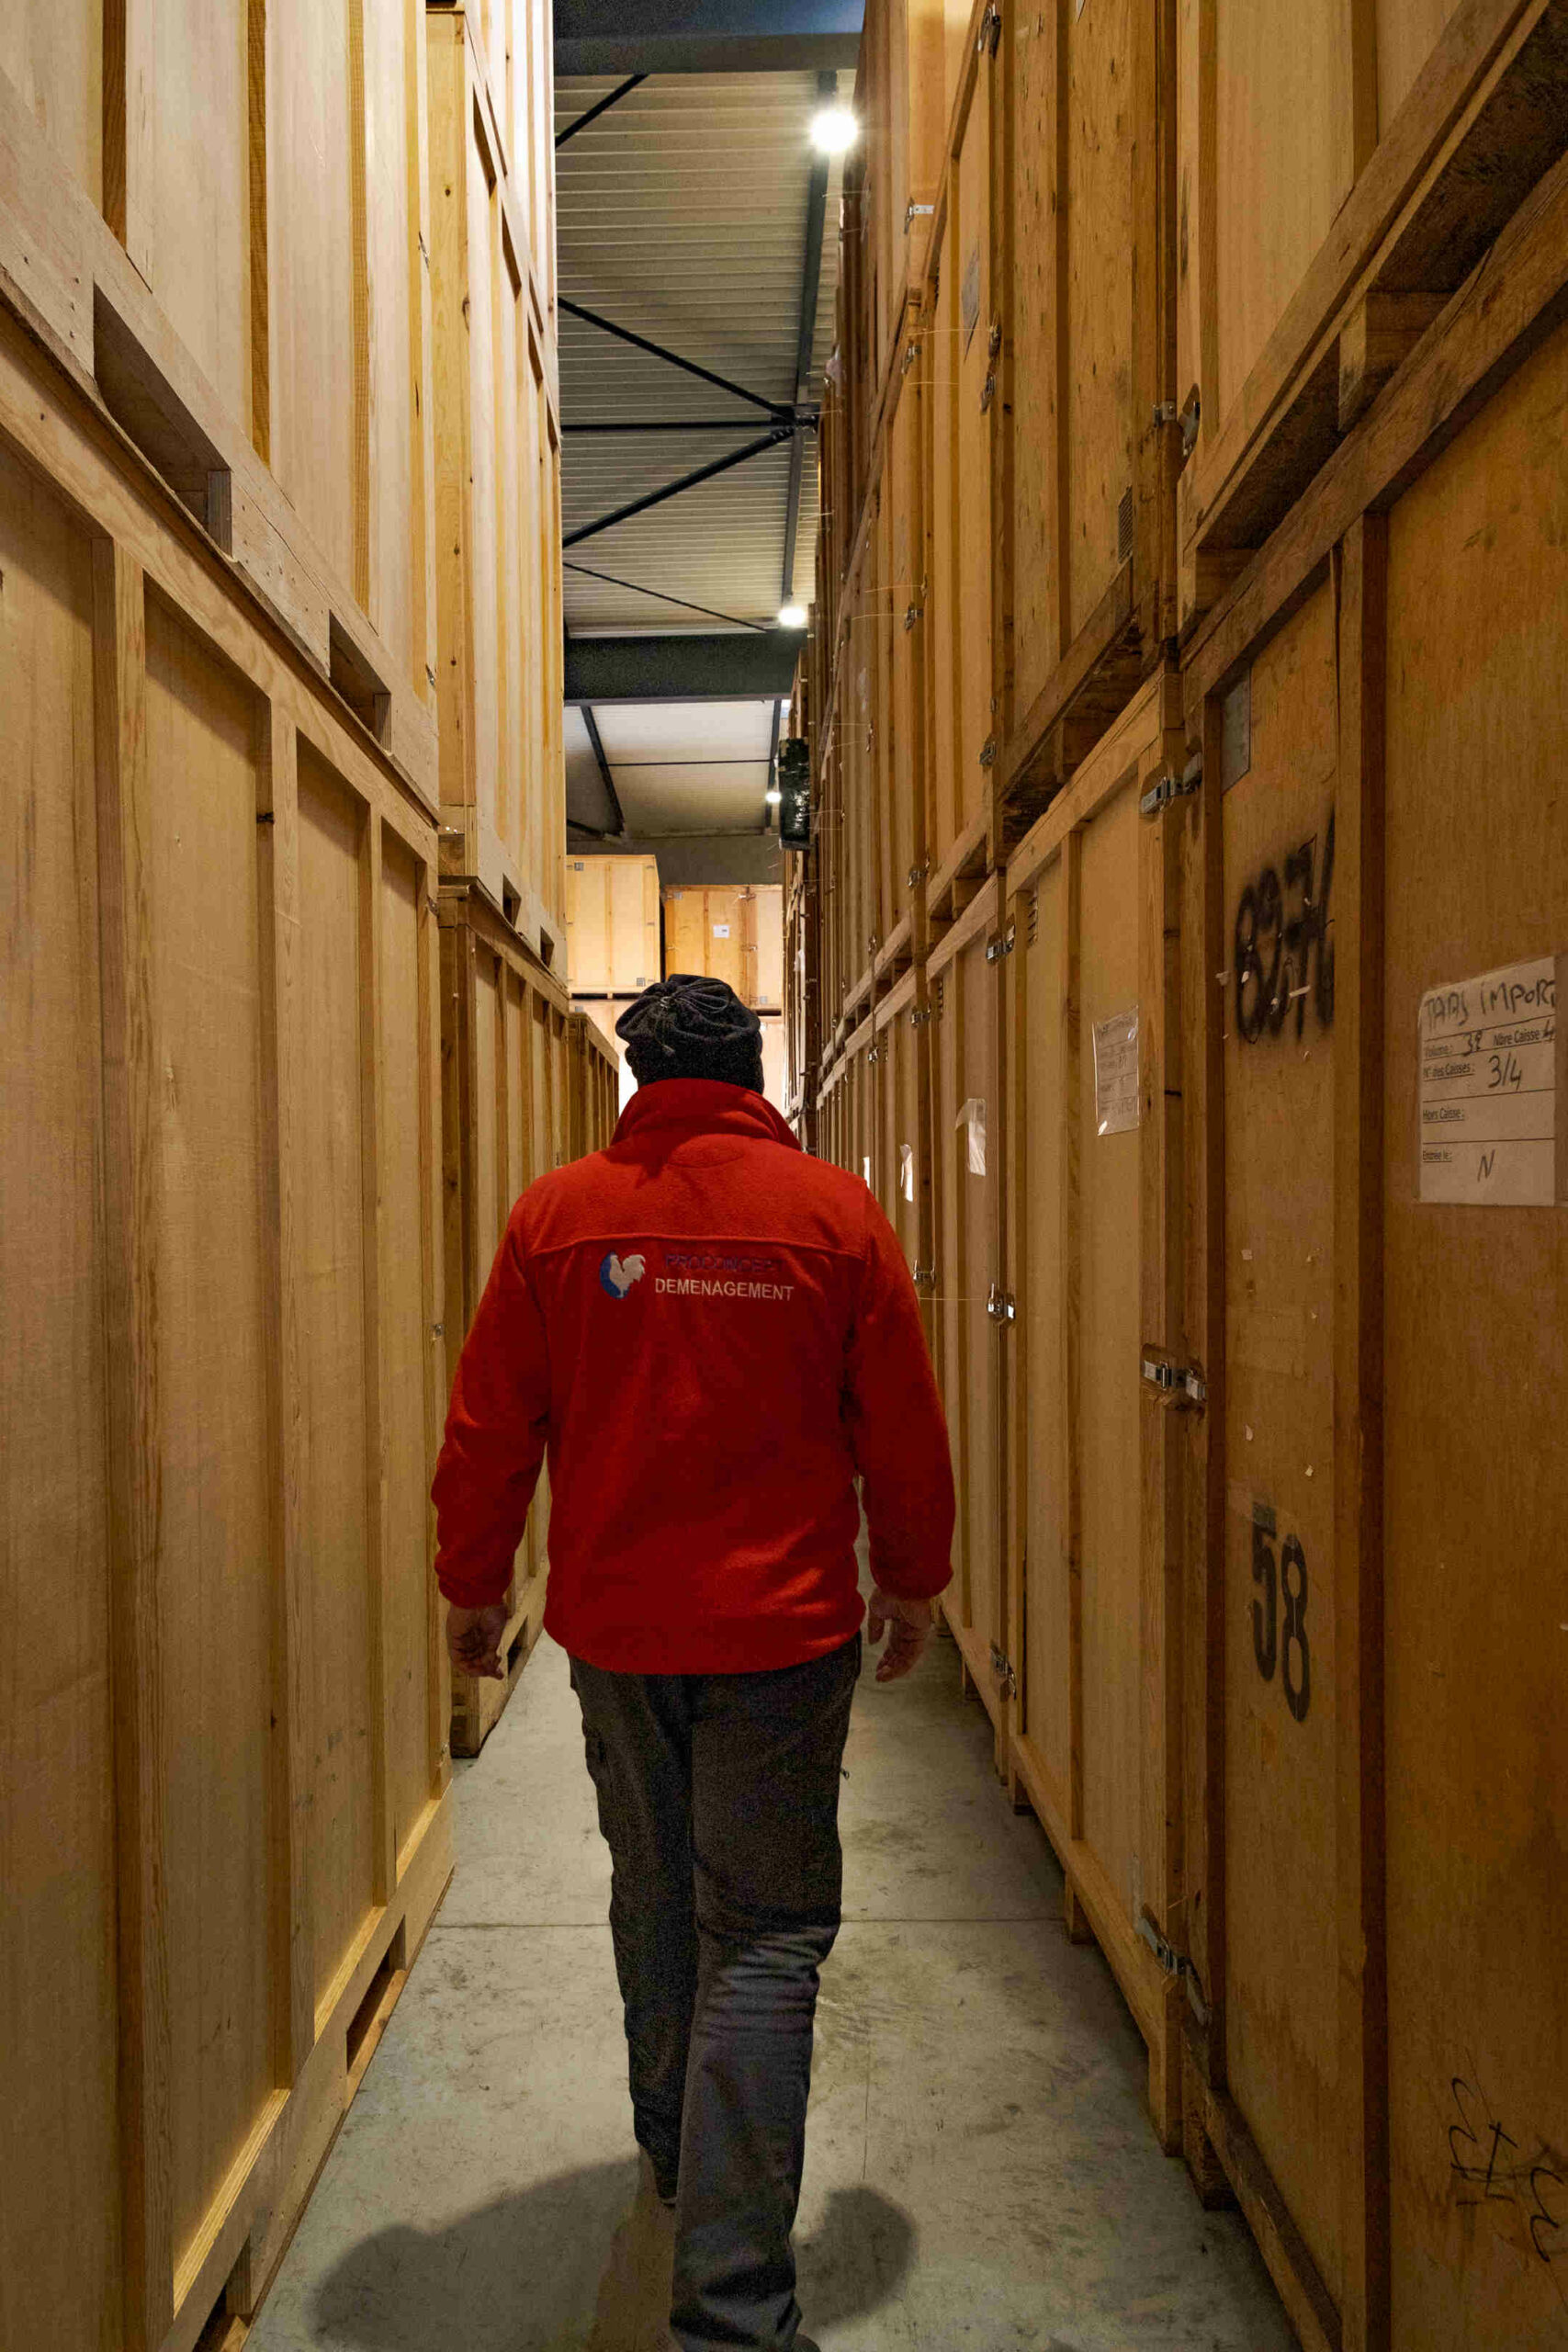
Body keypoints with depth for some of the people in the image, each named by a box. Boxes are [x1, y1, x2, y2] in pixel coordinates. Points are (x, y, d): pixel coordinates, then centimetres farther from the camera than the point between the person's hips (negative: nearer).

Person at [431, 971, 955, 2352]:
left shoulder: (557, 1214, -4)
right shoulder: (833, 1211, -7)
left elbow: (488, 1431, 0)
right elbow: (904, 1432, -1)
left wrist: (475, 1584, 14)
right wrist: (910, 1580, 13)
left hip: (613, 1627, 3)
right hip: (781, 1628, -2)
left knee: (655, 1898, 23)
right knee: (767, 1934, 6)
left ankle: (675, 2147, 44)